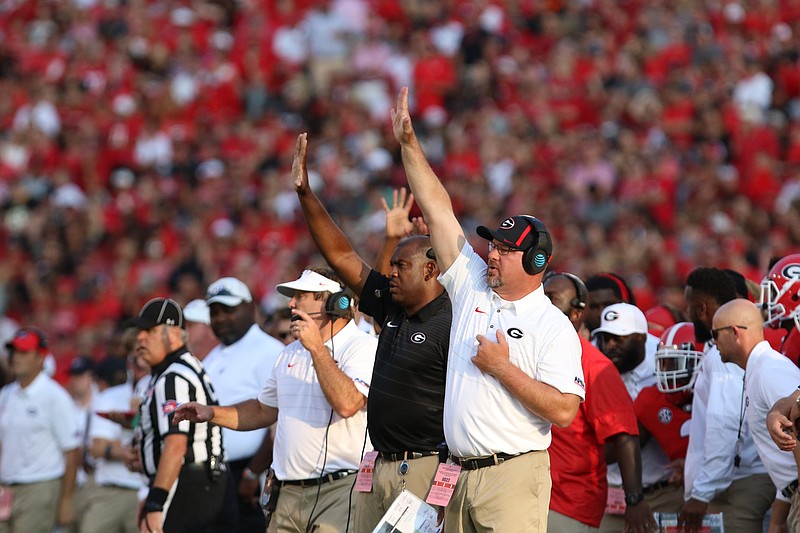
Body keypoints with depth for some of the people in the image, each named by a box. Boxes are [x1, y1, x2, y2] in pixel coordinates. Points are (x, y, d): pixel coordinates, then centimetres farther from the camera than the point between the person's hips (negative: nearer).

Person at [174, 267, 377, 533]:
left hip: (338, 491, -7)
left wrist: (317, 349, -19)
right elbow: (265, 410, 31)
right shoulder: (291, 353, 20)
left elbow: (347, 404, -23)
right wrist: (212, 413, 18)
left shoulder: (362, 348, -6)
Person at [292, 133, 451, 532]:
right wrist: (305, 193, 12)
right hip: (379, 468, 8)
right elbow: (341, 256, 17)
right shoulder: (392, 308, 14)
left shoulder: (452, 325, -10)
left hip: (426, 470, -8)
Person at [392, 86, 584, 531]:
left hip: (514, 475, -6)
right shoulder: (473, 288, 13)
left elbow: (565, 411, -14)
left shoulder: (553, 326, -4)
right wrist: (409, 144, 10)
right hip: (459, 475, 6)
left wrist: (503, 368, -13)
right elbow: (438, 210, 14)